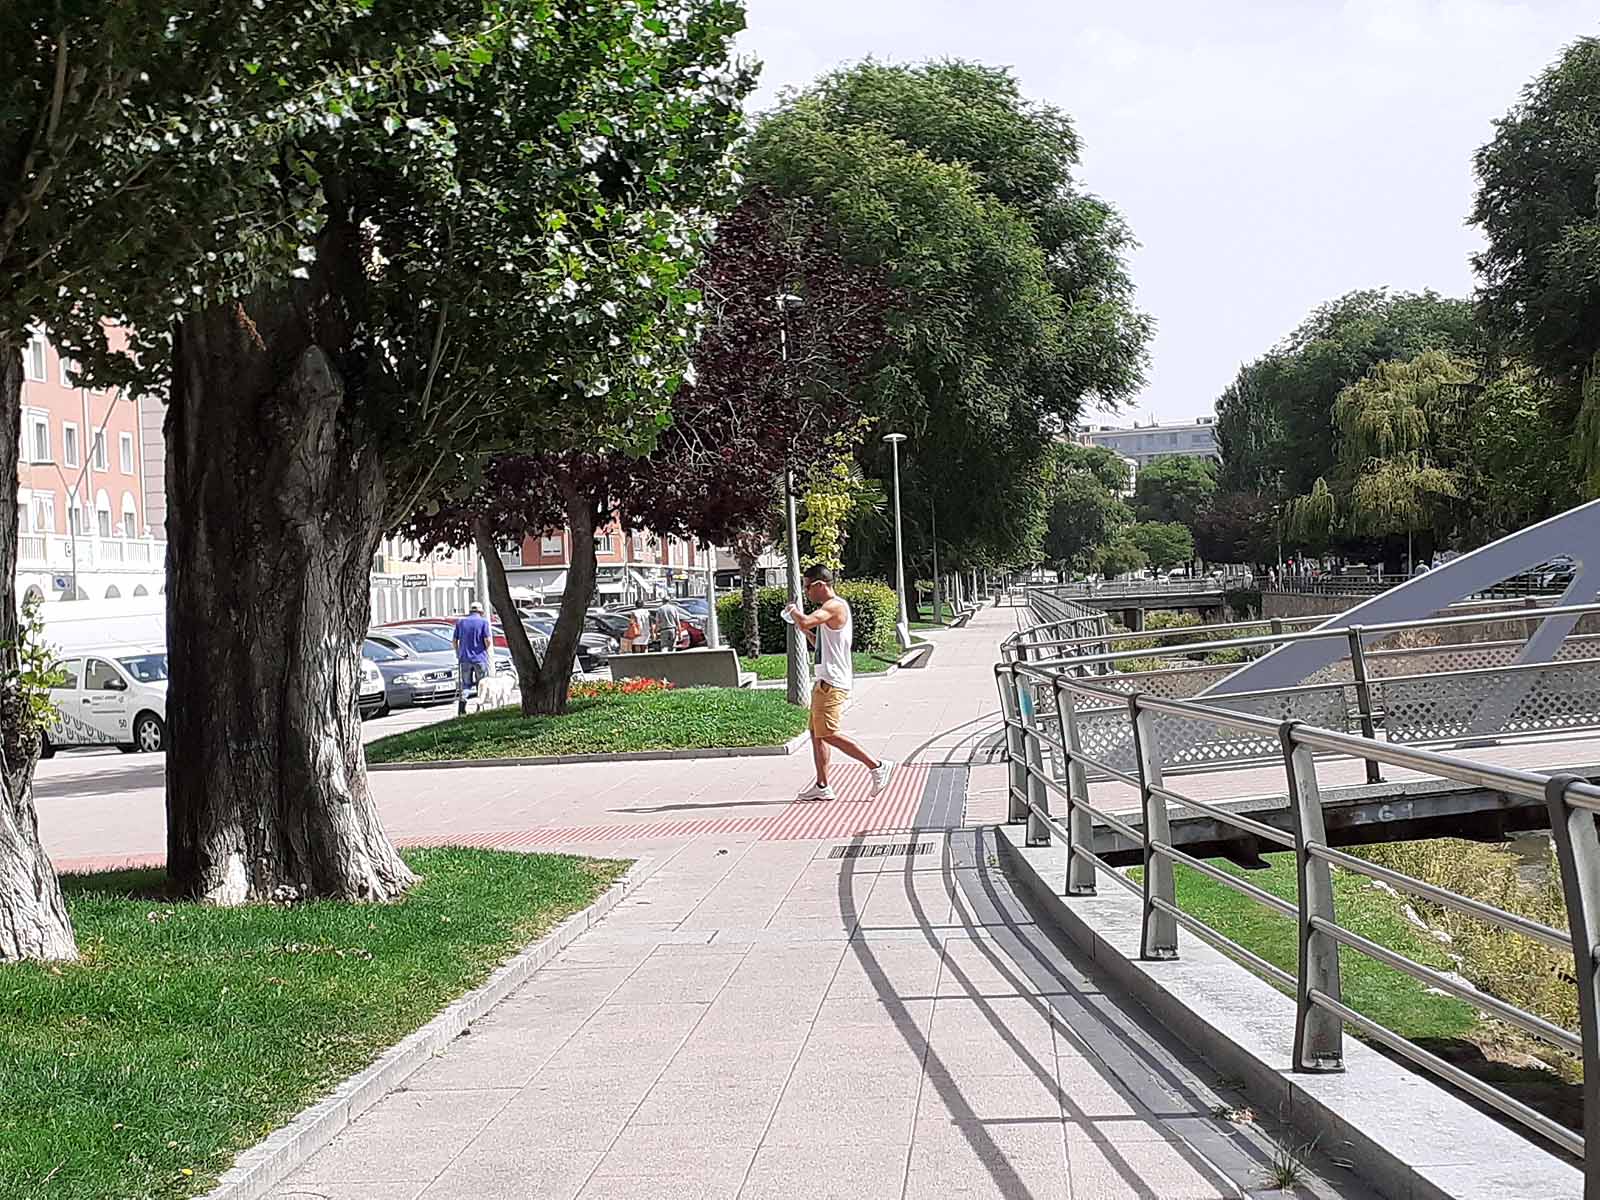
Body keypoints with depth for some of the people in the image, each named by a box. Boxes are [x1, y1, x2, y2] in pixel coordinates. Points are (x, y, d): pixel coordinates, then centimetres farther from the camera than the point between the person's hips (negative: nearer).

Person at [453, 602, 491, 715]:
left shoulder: (460, 622, 8)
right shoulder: (483, 622, -3)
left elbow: (454, 640, 9)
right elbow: (487, 640, -11)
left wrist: (458, 653, 21)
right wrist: (486, 650, 7)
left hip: (465, 658, 3)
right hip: (480, 658, -3)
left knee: (465, 684, 8)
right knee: (482, 685, 8)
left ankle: (461, 710, -4)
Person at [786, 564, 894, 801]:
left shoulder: (835, 606, -14)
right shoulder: (829, 608, 19)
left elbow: (806, 621, -30)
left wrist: (794, 612, -10)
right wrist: (805, 632, 17)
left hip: (832, 683, -11)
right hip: (825, 682, 11)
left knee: (828, 735, -11)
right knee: (816, 733, 11)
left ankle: (877, 766, -8)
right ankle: (822, 786, 15)